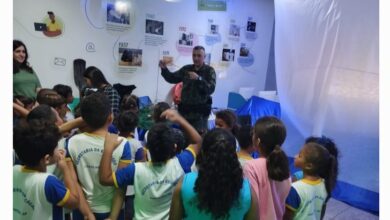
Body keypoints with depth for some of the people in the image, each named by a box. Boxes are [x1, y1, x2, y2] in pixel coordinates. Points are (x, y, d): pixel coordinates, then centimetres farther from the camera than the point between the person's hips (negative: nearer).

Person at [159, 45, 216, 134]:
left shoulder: (209, 70, -3)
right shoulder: (186, 69, 7)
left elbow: (211, 89, -16)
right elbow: (172, 78, 10)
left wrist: (198, 79, -29)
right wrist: (164, 69, -7)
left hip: (200, 111, -4)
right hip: (185, 109, 4)